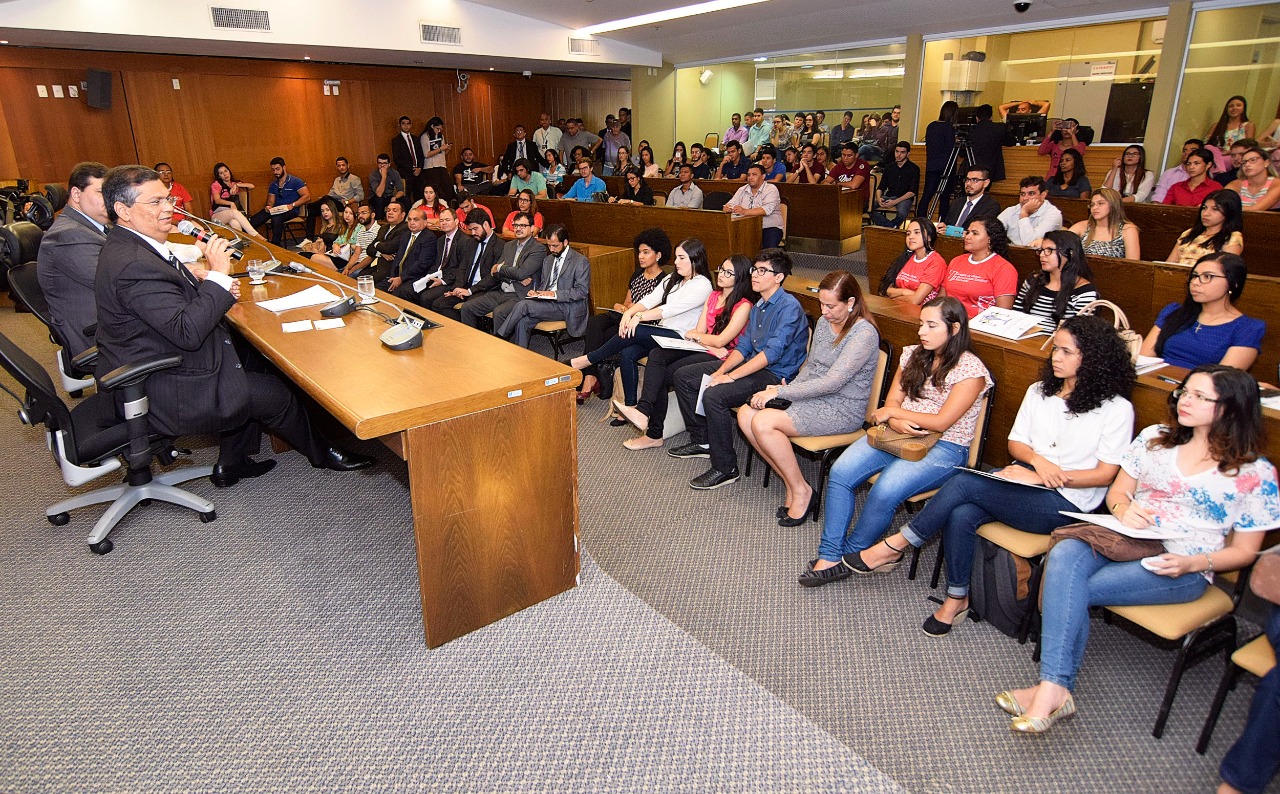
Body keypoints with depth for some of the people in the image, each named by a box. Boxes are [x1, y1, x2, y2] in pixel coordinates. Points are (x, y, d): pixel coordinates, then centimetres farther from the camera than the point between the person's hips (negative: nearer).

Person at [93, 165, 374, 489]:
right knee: (274, 392, 0)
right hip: (163, 397, -11)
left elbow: (172, 300, 17)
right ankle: (321, 453, 25)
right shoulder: (134, 266, -27)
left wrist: (216, 288, -1)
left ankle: (231, 462, 29)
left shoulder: (129, 246, 6)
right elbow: (187, 333, -31)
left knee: (248, 362, 24)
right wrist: (217, 275, -25)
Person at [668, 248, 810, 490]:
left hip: (775, 375, -10)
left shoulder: (789, 307, -17)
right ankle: (702, 441, 16)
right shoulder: (758, 306, 13)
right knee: (683, 376, 6)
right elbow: (743, 345, 11)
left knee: (714, 395, -32)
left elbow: (772, 353, -25)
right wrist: (720, 370, -6)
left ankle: (725, 469, -18)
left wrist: (731, 376, -25)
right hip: (753, 364, 10)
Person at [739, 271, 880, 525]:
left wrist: (780, 392, -22)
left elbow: (833, 382, -24)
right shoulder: (824, 323, 9)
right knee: (746, 414, -11)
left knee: (763, 422, -25)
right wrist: (789, 388, -2)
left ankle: (801, 490, -6)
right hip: (812, 397, 9)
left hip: (843, 410, -8)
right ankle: (791, 483, -2)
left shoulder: (864, 333, -17)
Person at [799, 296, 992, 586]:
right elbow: (892, 401, 9)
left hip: (944, 448, -6)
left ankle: (853, 555, -5)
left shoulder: (970, 369, -9)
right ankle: (830, 557, -14)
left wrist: (893, 411, -7)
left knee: (885, 490, -30)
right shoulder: (913, 355, 11)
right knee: (840, 472, -19)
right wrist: (897, 421, -15)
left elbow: (941, 422, -16)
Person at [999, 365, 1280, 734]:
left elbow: (1244, 551, 4)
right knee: (1064, 555, -32)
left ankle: (1053, 688, -20)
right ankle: (1055, 689, -33)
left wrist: (1194, 563, -15)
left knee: (1072, 590, -29)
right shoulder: (1154, 437, 13)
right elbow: (1117, 491, 16)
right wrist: (1124, 509, -8)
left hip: (1184, 571, -4)